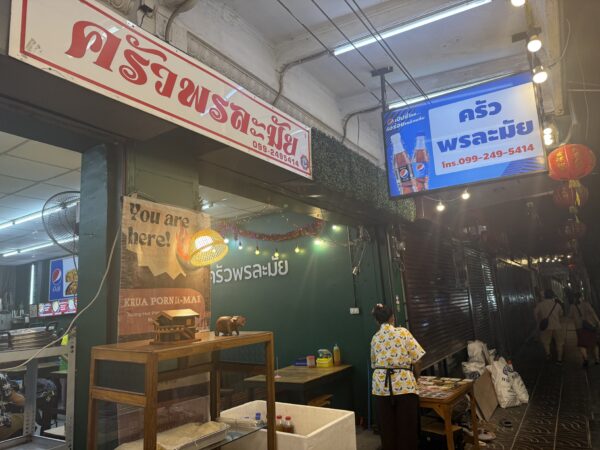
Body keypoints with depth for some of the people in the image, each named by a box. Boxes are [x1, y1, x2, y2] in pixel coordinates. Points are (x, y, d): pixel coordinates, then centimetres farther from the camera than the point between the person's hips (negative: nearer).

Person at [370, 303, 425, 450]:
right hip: (404, 383, -3)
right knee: (407, 428, 8)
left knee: (387, 427, 14)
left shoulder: (375, 338, 9)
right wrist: (416, 378, 13)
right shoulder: (403, 332, -2)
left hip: (381, 385, 3)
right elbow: (417, 360, -3)